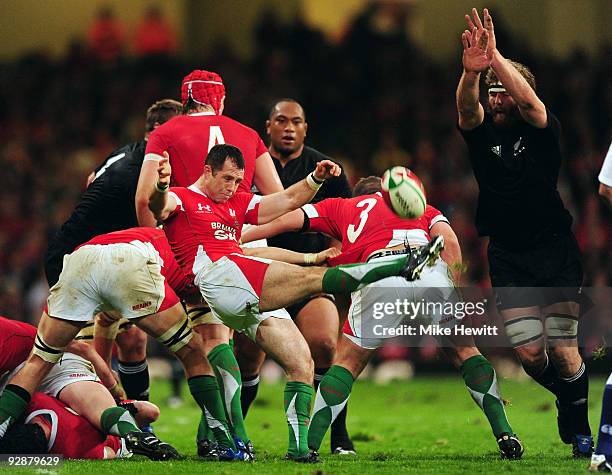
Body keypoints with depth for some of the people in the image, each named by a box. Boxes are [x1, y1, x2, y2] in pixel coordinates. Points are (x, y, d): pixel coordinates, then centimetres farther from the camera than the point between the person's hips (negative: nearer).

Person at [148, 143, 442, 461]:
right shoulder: (181, 199, 10)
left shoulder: (237, 204, 32)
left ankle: (299, 446, -3)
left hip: (255, 300, 9)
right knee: (310, 277, -18)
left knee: (302, 364, -2)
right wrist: (161, 186, -37)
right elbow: (158, 208, -14)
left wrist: (315, 179, 14)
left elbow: (287, 200, 32)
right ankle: (402, 266, -24)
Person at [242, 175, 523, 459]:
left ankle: (308, 445, 9)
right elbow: (448, 239, 16)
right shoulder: (420, 206, 36)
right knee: (464, 351, 22)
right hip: (433, 273, 1)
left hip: (380, 273, -1)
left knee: (347, 363, 17)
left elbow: (287, 221, 29)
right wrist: (456, 295, 12)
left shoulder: (343, 206, 35)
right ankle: (505, 436, 14)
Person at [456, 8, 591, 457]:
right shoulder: (481, 133, 3)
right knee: (530, 353, -7)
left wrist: (496, 57, -35)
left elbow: (528, 99, -24)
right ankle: (568, 396, 25)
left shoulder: (543, 132, -2)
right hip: (508, 256, 2)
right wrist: (471, 71, -40)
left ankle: (579, 428, 15)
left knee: (562, 350, -7)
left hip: (556, 251, -2)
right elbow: (466, 108, -19)